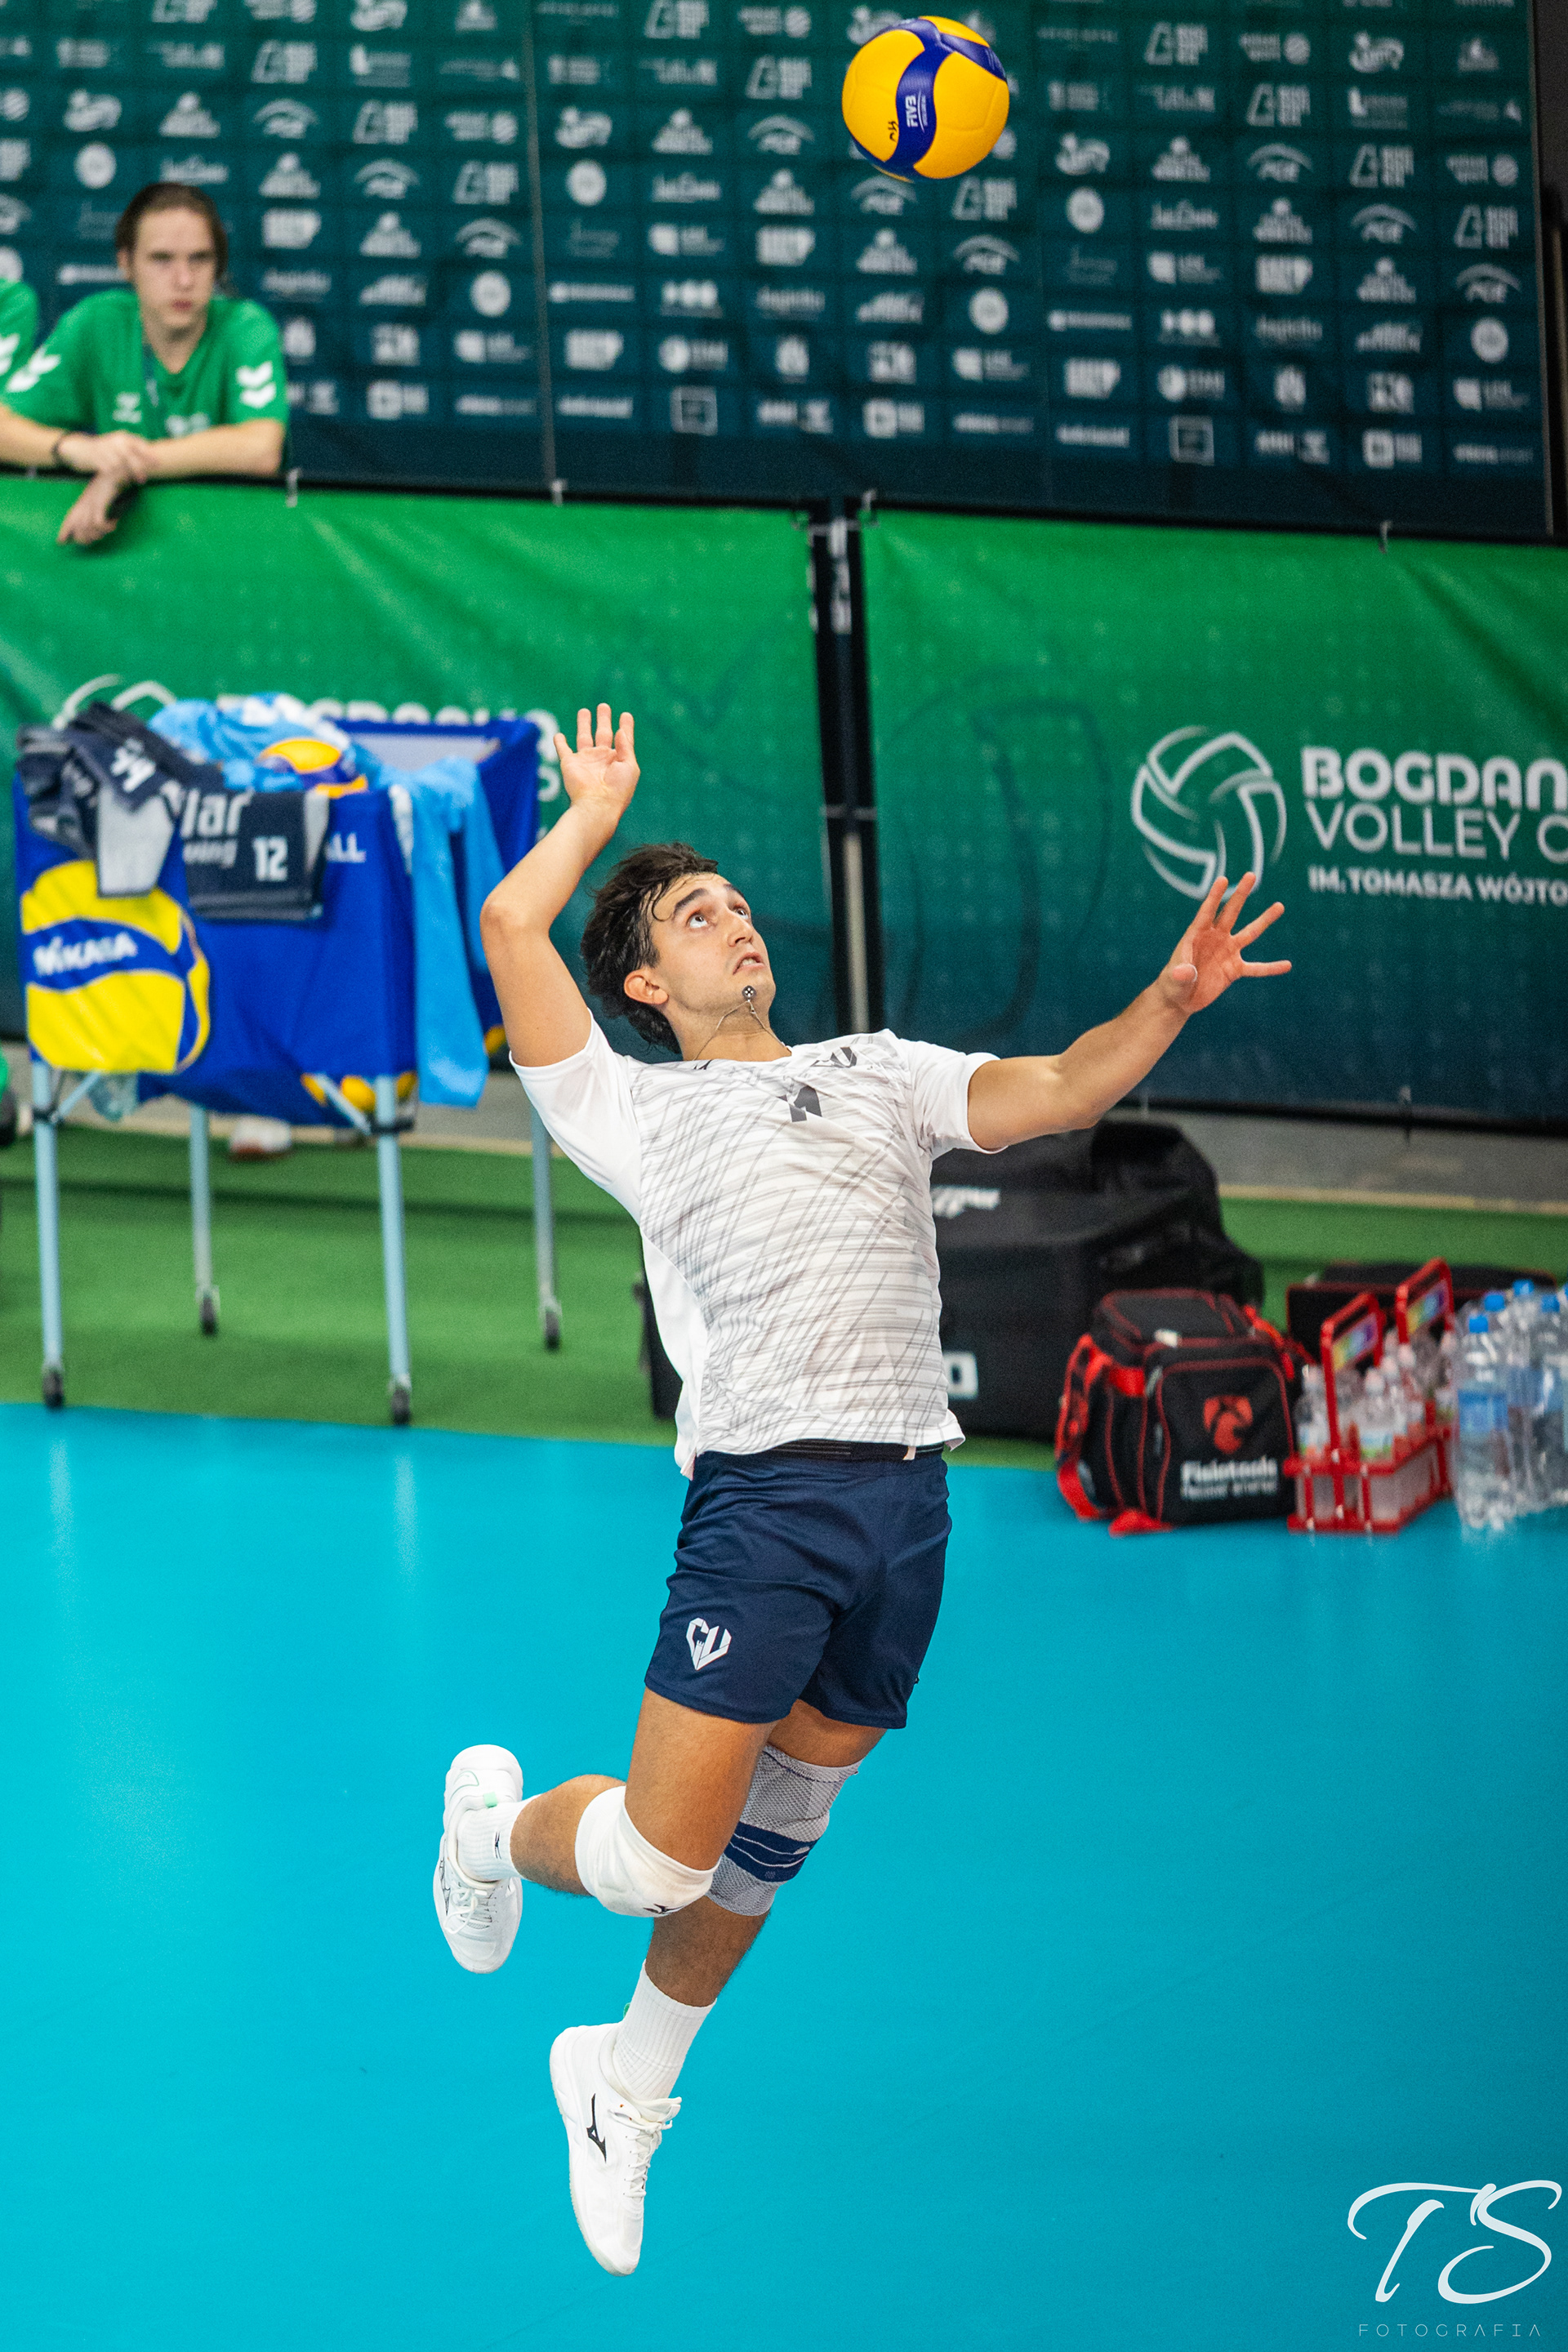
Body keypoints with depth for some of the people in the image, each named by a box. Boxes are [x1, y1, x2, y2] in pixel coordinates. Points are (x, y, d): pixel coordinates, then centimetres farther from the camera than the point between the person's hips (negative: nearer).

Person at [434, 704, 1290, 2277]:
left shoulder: (881, 1074, 20)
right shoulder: (633, 1111, 8)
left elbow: (1061, 1091, 8)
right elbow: (510, 927, -1)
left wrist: (1167, 1001, -9)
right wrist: (595, 810, 15)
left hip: (910, 1495, 5)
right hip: (766, 1496, -4)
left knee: (772, 1840, 13)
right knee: (665, 1858, -8)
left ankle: (629, 2084, 34)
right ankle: (499, 1827, 26)